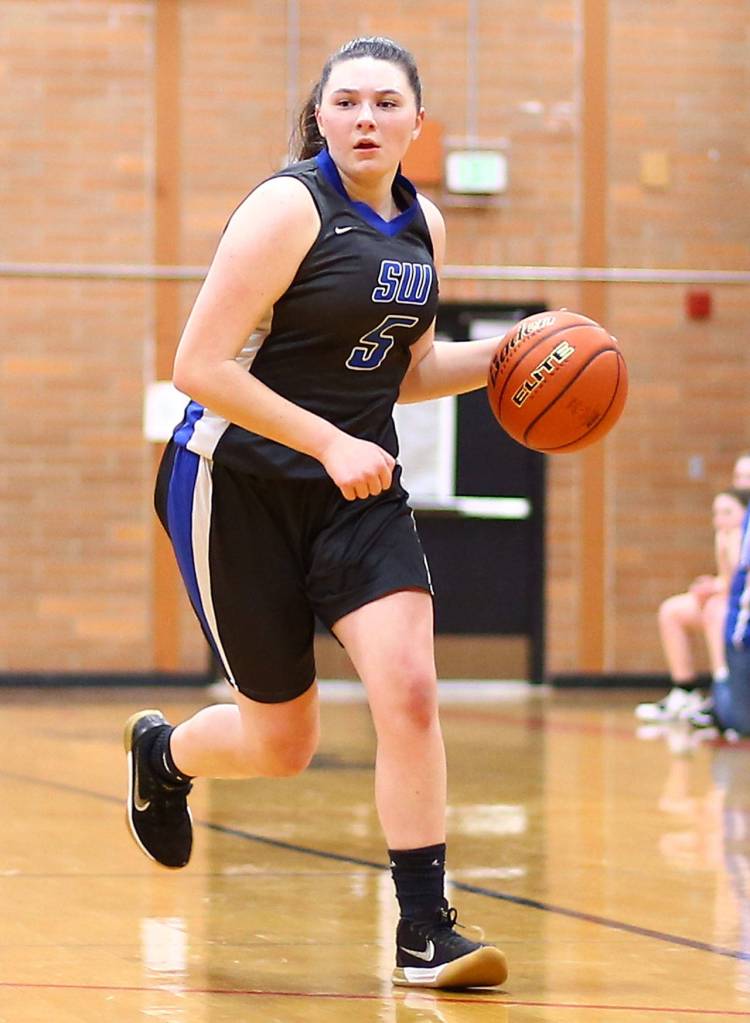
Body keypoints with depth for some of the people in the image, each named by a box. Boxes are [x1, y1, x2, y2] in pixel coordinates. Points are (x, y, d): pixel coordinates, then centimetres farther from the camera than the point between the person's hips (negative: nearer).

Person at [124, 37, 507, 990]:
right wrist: (330, 443, -23)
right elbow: (199, 366, -19)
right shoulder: (290, 207, -15)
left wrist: (497, 356, 3)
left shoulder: (422, 226, 7)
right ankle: (161, 752, 41)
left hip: (358, 490, 5)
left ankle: (425, 933, -9)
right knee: (283, 744, 5)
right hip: (239, 483, -5)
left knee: (408, 687, -17)